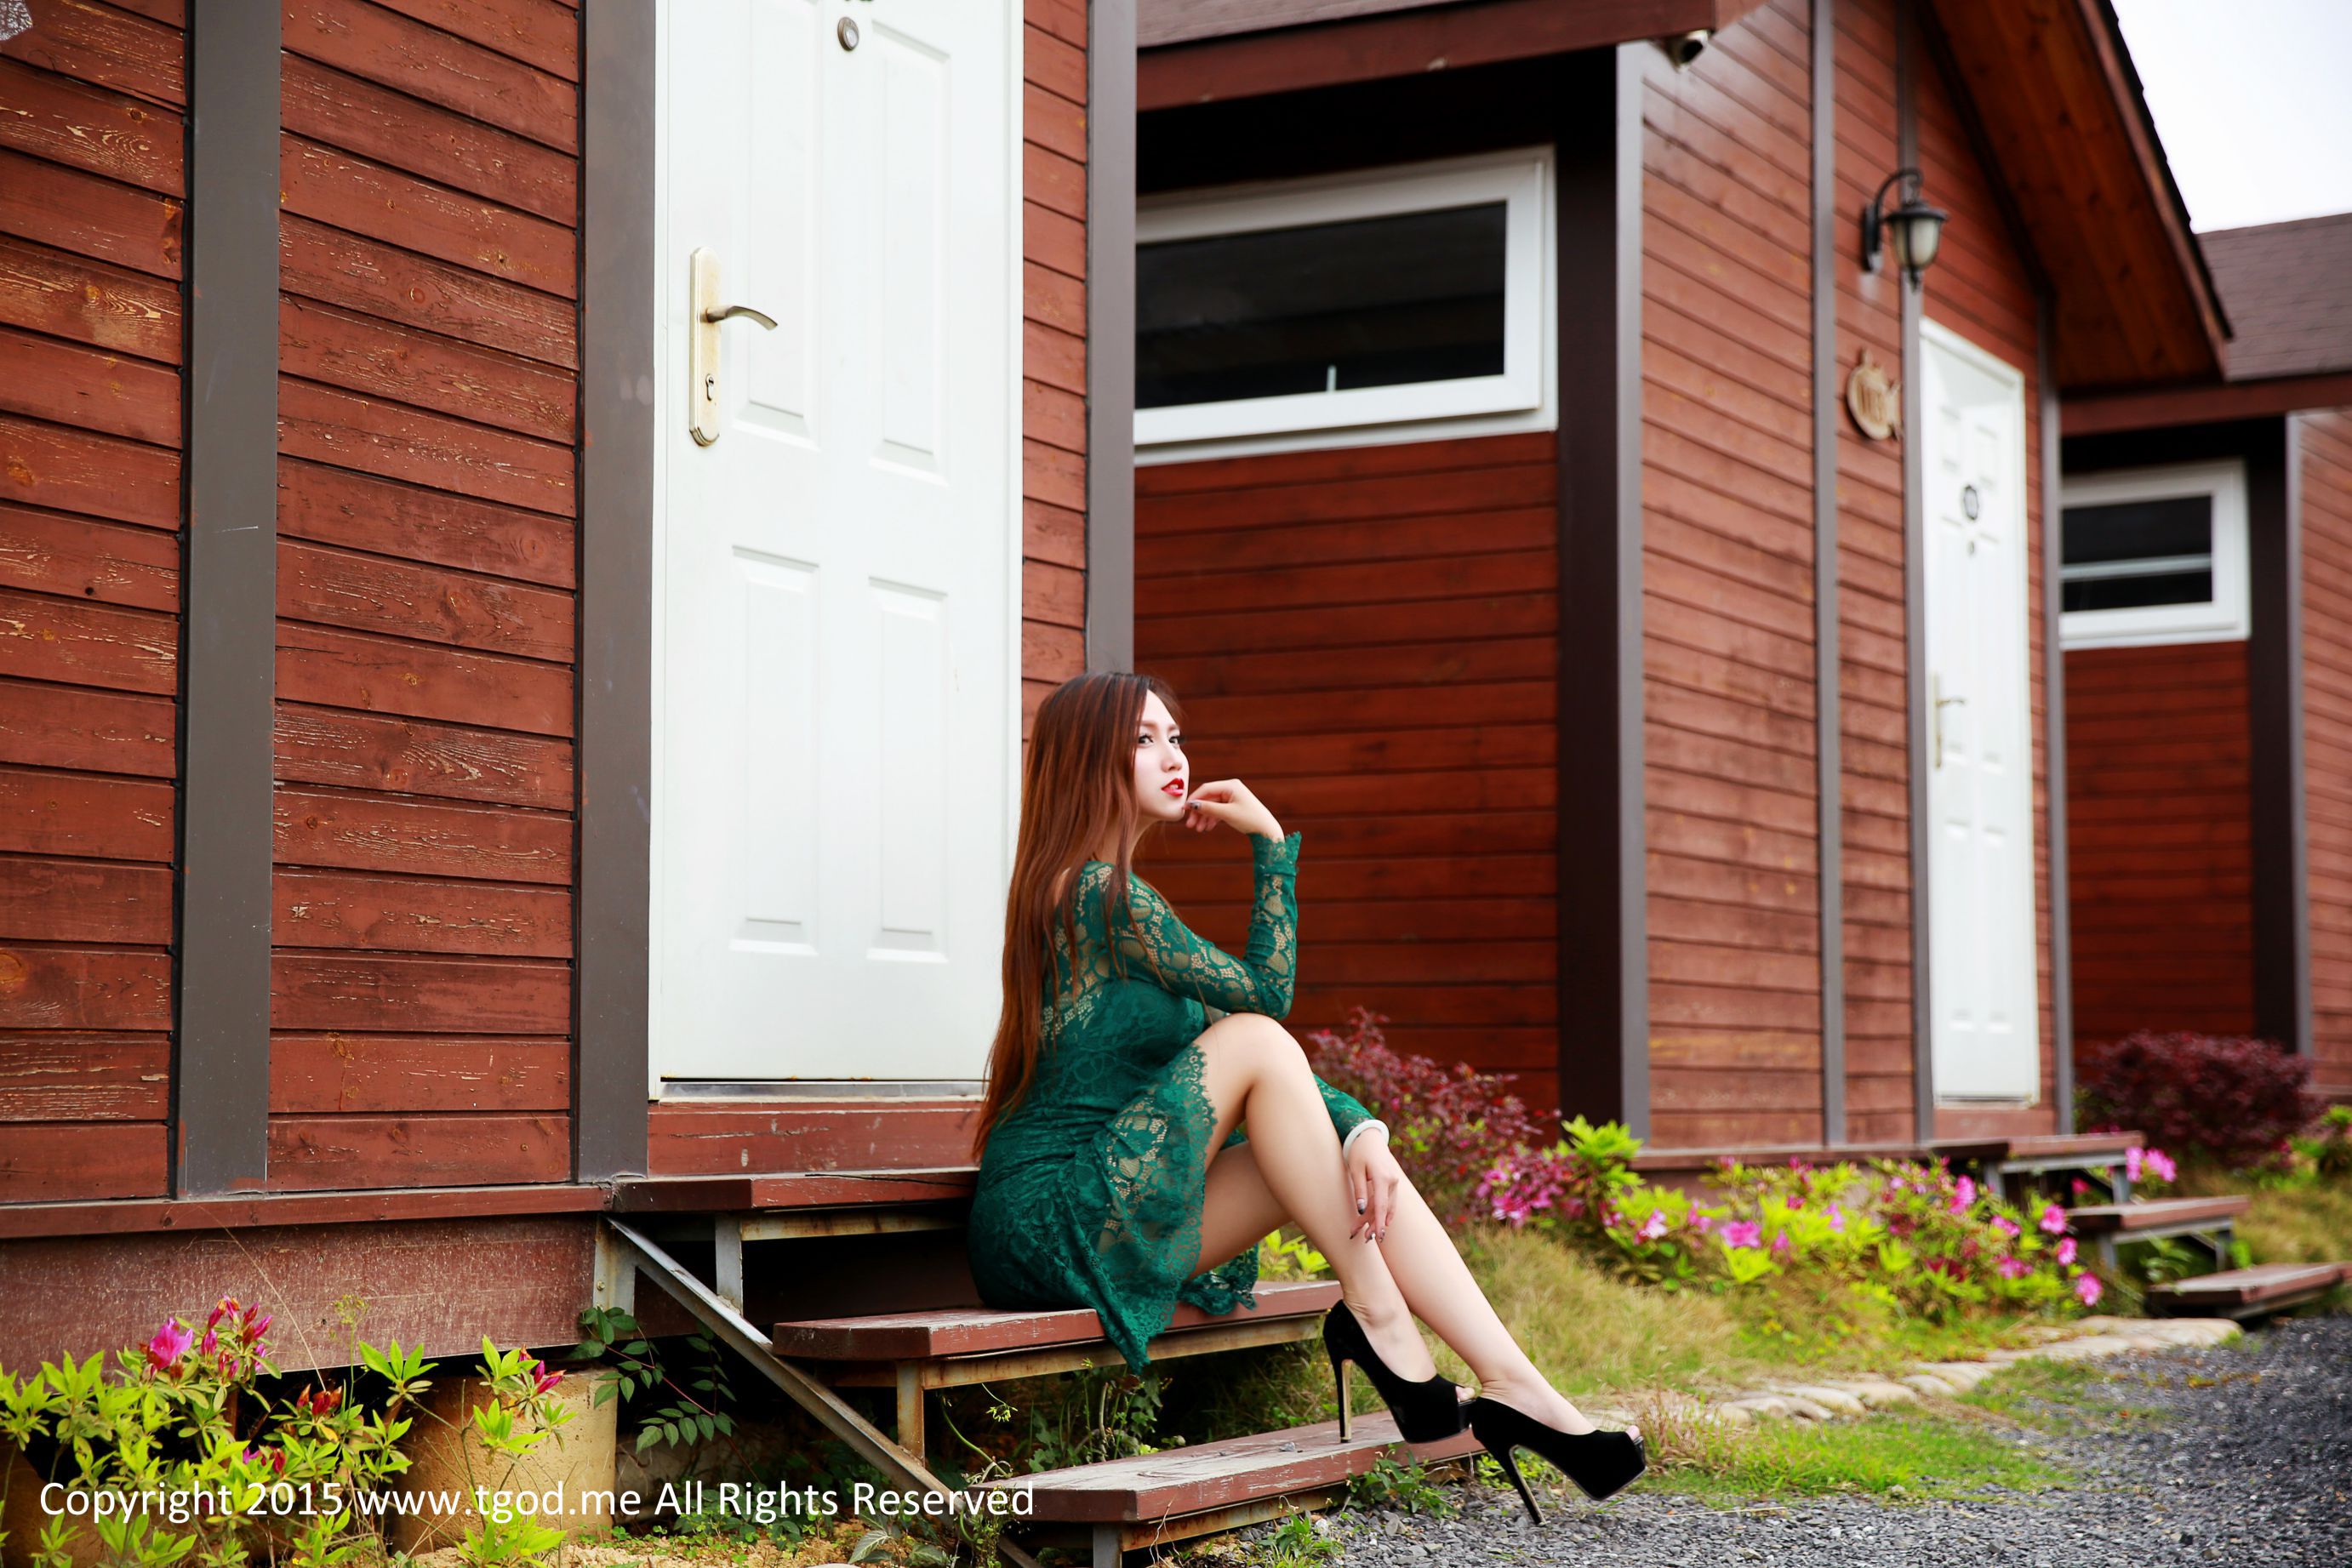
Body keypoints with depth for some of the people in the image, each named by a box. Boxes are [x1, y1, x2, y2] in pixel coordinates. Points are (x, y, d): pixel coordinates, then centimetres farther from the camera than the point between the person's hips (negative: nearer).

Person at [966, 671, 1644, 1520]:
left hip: (1108, 1223, 9)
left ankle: (1514, 1388, -15)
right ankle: (1373, 1313, -14)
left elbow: (1266, 1062, 12)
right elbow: (1264, 997, -10)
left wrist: (1358, 1130, -5)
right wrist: (1270, 840, -7)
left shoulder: (1110, 894, 19)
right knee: (1255, 1041, -20)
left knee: (1352, 1140, -6)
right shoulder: (1098, 893, -13)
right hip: (1052, 1221, -9)